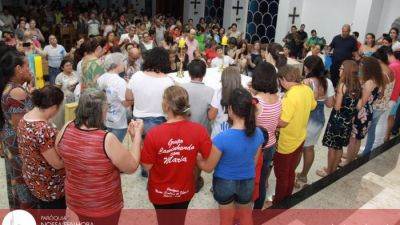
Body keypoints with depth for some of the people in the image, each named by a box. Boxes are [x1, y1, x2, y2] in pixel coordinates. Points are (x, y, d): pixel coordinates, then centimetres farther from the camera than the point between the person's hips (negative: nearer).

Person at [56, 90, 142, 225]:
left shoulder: (66, 129, -15)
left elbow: (59, 153, 6)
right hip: (104, 206, -4)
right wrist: (137, 135, -12)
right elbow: (132, 167, -18)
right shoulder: (107, 140, -32)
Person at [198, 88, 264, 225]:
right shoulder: (258, 133, -18)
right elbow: (254, 161, -1)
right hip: (248, 182, 3)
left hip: (224, 182, -3)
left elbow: (208, 167, -17)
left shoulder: (222, 138, -32)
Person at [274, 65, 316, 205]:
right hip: (299, 139, 8)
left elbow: (282, 122, -29)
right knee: (290, 172, 25)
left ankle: (278, 203, 31)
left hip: (286, 143, -8)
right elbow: (312, 106, 15)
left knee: (281, 176, 13)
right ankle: (287, 198, 43)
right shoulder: (307, 89, -5)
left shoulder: (291, 96, -30)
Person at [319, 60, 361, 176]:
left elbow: (337, 107, -17)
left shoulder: (343, 85, -19)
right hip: (348, 121, 7)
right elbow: (355, 105, 9)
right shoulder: (357, 85, 1)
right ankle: (334, 170, 32)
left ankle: (328, 171, 20)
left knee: (332, 147, 8)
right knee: (339, 147, 19)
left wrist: (334, 97, -2)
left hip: (338, 119, -7)